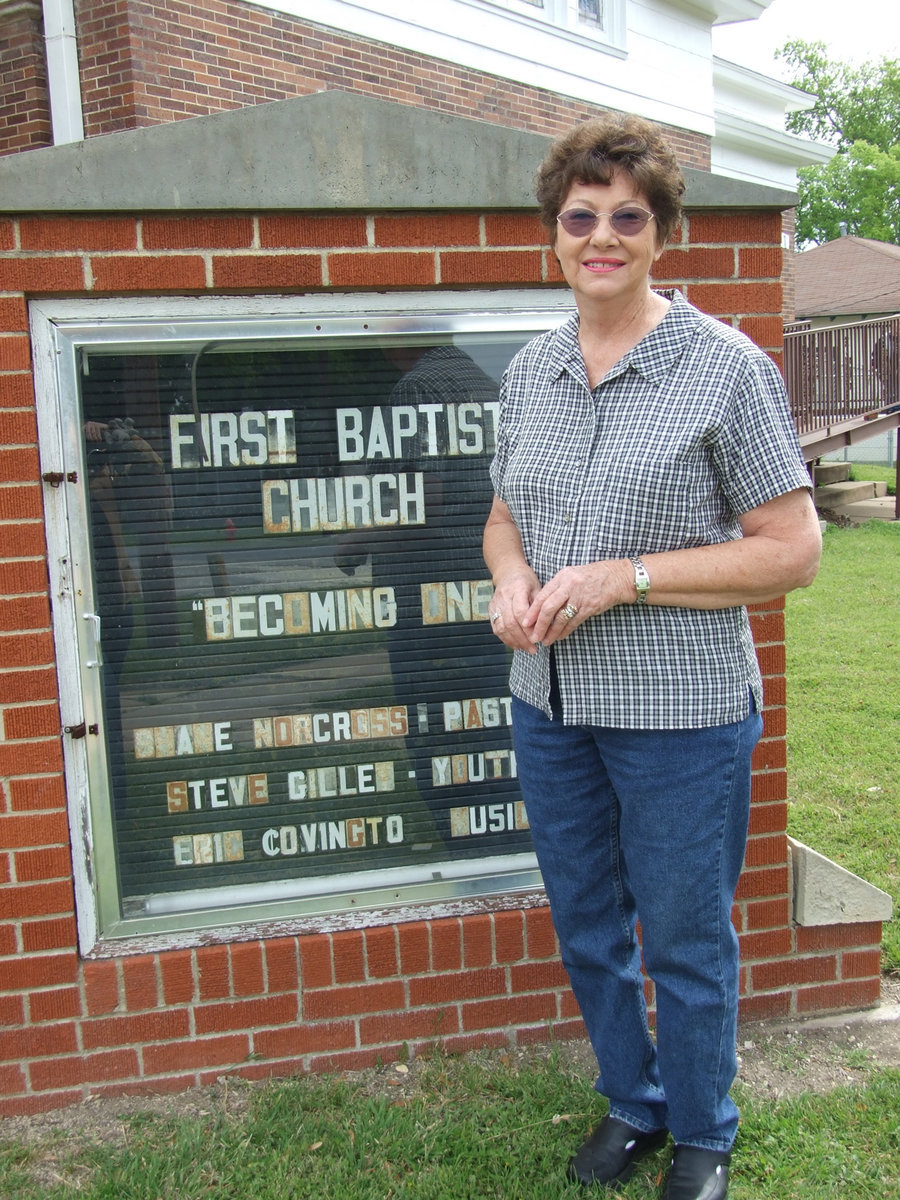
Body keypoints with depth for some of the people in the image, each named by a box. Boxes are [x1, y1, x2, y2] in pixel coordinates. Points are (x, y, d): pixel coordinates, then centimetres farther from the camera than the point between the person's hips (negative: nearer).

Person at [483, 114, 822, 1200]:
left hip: (681, 713, -5)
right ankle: (632, 1104, 44)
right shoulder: (528, 372, 6)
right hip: (548, 703, 6)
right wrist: (511, 580, -7)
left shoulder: (726, 368, -10)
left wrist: (623, 577, -20)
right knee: (585, 928, 19)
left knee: (684, 940, 11)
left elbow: (792, 549, -12)